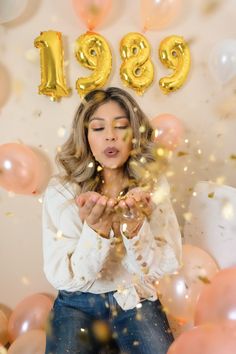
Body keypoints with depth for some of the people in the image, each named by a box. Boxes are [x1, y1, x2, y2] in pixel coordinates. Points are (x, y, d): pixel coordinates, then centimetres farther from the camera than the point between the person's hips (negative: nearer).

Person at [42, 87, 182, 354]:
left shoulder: (154, 186, -8)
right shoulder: (61, 191, -13)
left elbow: (165, 267, -9)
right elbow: (62, 278, -15)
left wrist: (135, 226, -28)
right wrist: (96, 229, -32)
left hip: (137, 301, 2)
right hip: (78, 304, -1)